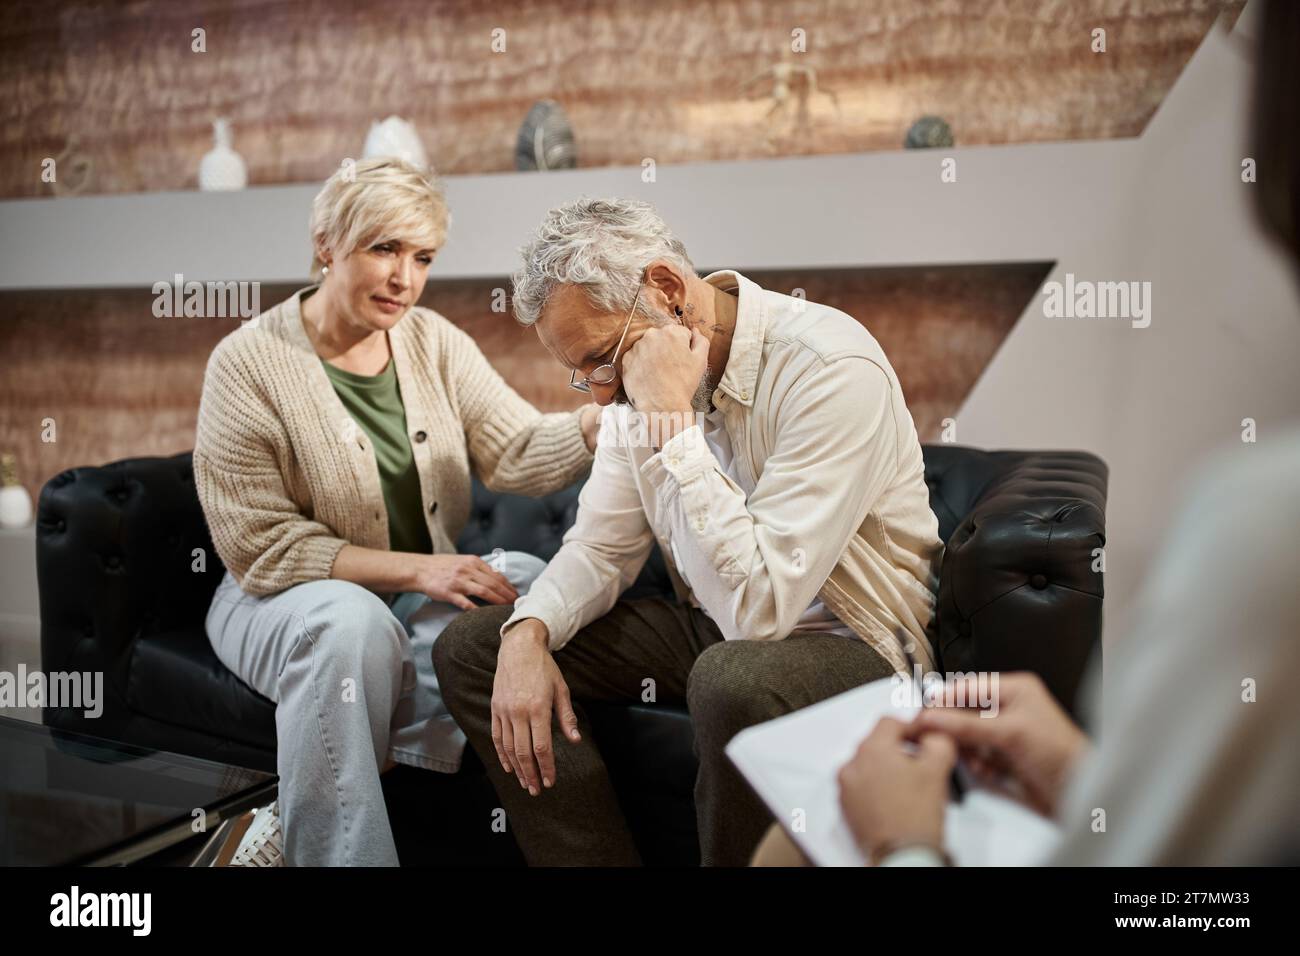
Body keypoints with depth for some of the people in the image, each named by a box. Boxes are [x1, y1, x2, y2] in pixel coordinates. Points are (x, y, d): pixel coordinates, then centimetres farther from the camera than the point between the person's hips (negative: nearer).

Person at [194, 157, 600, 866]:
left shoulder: (435, 342, 2)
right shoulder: (248, 362, -11)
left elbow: (519, 455, -12)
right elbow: (262, 548, -15)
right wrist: (416, 569, -23)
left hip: (424, 591, 5)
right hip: (284, 598, -4)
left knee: (528, 582, -25)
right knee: (352, 622, -37)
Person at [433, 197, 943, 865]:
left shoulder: (833, 370, -25)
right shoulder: (634, 369, 0)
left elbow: (756, 609, -31)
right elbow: (602, 547, 6)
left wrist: (671, 421, -31)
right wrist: (528, 634, -13)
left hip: (850, 645, -7)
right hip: (716, 632, 7)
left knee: (733, 679, -41)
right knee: (470, 647, -1)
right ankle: (593, 860, 3)